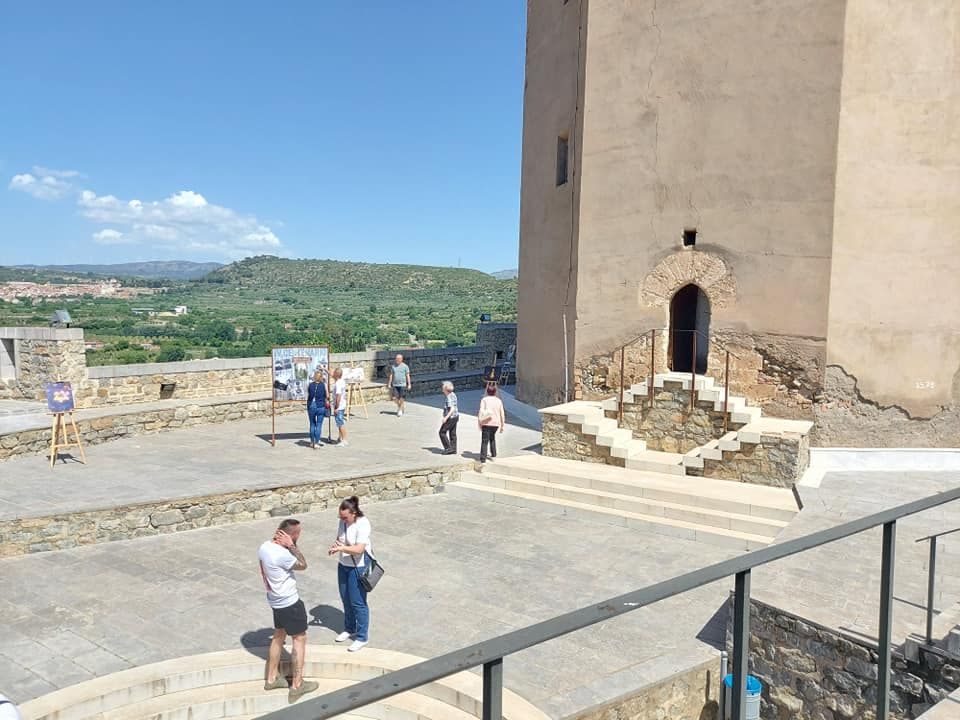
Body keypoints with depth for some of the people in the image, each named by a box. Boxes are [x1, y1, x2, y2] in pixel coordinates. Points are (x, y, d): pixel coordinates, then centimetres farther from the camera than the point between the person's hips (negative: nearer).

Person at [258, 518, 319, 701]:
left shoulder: (265, 547, -4)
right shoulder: (282, 554, -32)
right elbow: (303, 565, -16)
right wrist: (291, 546, -22)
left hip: (276, 601, 9)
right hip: (290, 603, -9)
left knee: (278, 636, 23)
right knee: (299, 639, 5)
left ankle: (272, 678, 36)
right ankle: (297, 686, 13)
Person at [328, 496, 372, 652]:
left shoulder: (362, 524, -24)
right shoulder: (342, 522, -3)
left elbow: (359, 549, -29)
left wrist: (341, 548, -35)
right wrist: (335, 546, -12)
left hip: (359, 567, -7)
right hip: (344, 565, 7)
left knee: (358, 602, 1)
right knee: (346, 599, 19)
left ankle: (362, 637, 16)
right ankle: (349, 629, 40)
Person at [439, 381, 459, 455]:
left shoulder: (448, 398, -22)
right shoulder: (453, 394, 6)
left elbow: (452, 409, -28)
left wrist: (446, 418, -30)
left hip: (450, 417, -10)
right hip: (455, 416, 10)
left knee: (442, 432, 1)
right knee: (452, 433, 15)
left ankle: (448, 448, 1)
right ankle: (453, 449, 20)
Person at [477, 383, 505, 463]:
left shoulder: (484, 400, -5)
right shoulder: (499, 401, 5)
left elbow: (481, 412, -10)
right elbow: (502, 414, 7)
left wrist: (479, 423, -4)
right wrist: (502, 425, 15)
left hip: (486, 423, -4)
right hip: (496, 423, 4)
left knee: (484, 440, -4)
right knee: (492, 438, 28)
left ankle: (483, 458, -11)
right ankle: (493, 453, 34)